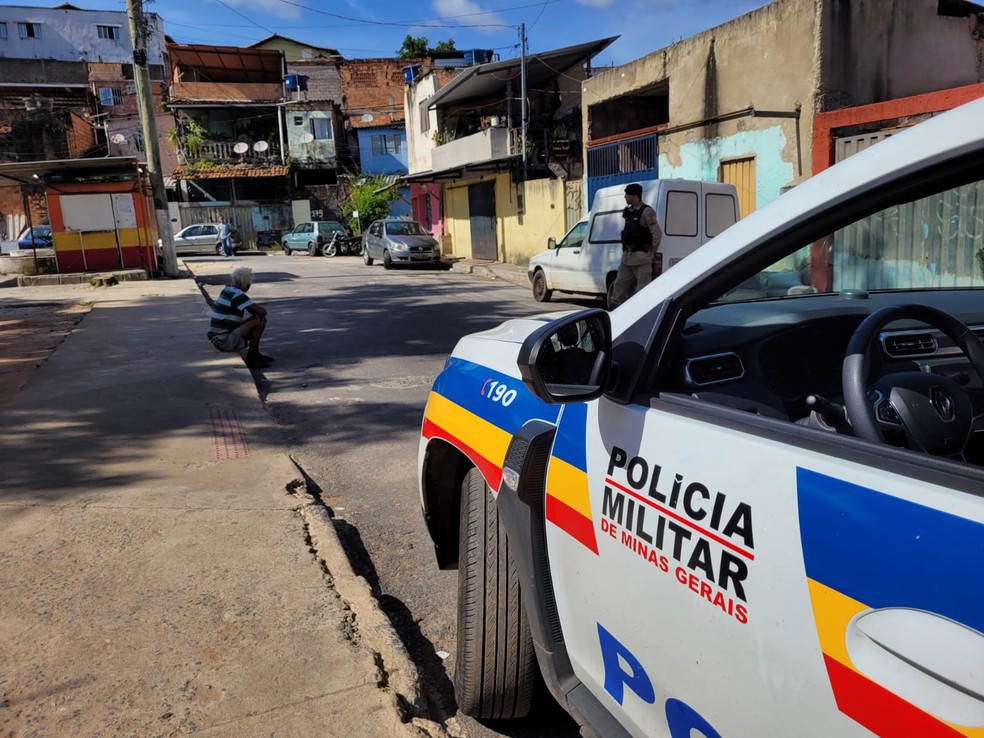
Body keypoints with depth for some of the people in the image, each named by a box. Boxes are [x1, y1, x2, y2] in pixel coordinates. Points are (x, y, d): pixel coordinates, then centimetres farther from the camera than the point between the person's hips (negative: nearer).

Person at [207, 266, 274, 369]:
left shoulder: (228, 290, 10)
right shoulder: (237, 295, -20)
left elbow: (252, 308, 18)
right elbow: (262, 311, -22)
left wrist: (258, 313, -4)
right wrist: (261, 308, 2)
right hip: (224, 341, -10)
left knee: (260, 319, 12)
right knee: (258, 322, -18)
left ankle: (255, 353, 15)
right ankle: (251, 359, -10)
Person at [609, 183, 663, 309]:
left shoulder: (646, 212, -11)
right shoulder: (628, 211, 15)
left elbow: (657, 234, -13)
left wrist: (652, 252, -6)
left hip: (641, 256, -9)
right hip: (627, 256, 9)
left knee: (643, 285, -4)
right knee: (620, 283, 10)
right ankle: (615, 306, 16)